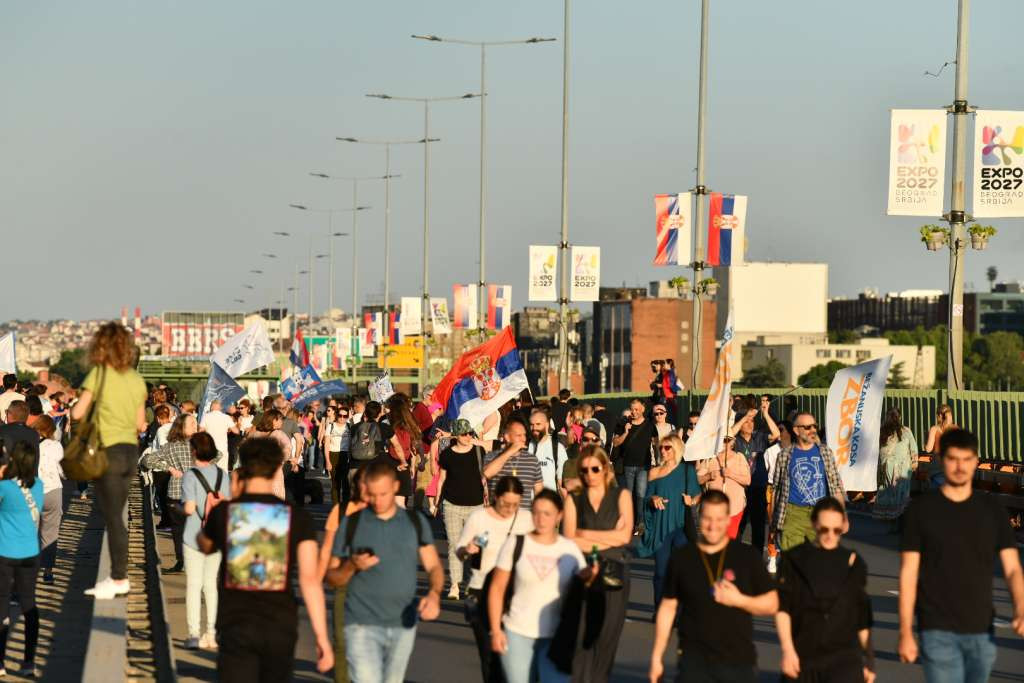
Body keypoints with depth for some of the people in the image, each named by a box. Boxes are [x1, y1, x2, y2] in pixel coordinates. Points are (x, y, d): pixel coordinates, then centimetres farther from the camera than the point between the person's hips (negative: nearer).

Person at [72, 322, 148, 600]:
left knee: (113, 517, -2)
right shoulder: (136, 379, 8)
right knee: (114, 515, 13)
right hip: (131, 452, 6)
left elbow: (77, 413, -10)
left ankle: (119, 579, 0)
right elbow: (141, 424, 11)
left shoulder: (100, 373, -8)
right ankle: (117, 576, 14)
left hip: (109, 451, -6)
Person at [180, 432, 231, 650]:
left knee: (193, 585, 0)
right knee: (210, 583, 13)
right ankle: (211, 633, 14)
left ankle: (194, 634, -3)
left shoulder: (190, 475, -13)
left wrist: (181, 505, 1)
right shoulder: (222, 474, 3)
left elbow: (189, 508, -19)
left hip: (195, 536, -5)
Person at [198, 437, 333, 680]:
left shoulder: (223, 513, -1)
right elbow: (310, 578, -8)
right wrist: (322, 638, -7)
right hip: (281, 627, 1)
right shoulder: (297, 517, -2)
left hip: (235, 626, -1)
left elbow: (205, 546, 23)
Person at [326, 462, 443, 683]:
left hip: (403, 625, 3)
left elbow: (434, 565, 6)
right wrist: (352, 566, -20)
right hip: (362, 625, -3)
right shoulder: (351, 524, -1)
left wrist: (434, 594, -14)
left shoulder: (415, 521, 6)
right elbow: (332, 578, 2)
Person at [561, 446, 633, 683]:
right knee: (580, 635, -6)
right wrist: (609, 539, -6)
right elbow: (570, 540, -2)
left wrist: (585, 534, -2)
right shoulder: (574, 499, 10)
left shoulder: (621, 496, 10)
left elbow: (625, 535, -2)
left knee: (606, 635, 0)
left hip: (613, 575, 0)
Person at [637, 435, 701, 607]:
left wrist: (692, 501, -13)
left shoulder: (687, 470, 4)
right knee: (661, 570, 0)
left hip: (681, 526, -1)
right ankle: (659, 611, 9)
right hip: (661, 526, 1)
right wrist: (654, 499, -11)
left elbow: (698, 495, 8)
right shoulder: (655, 472, 8)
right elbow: (647, 500, 11)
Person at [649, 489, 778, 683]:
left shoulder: (747, 556, 2)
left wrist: (739, 600, -13)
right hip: (694, 661, 0)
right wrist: (656, 656, 6)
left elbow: (771, 604, 5)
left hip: (739, 661, 0)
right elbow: (668, 608, 8)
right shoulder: (682, 558, 4)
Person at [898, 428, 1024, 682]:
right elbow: (909, 573, -2)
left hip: (982, 631, 3)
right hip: (938, 632, -3)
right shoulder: (922, 509, -2)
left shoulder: (992, 509, 5)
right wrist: (905, 632, -7)